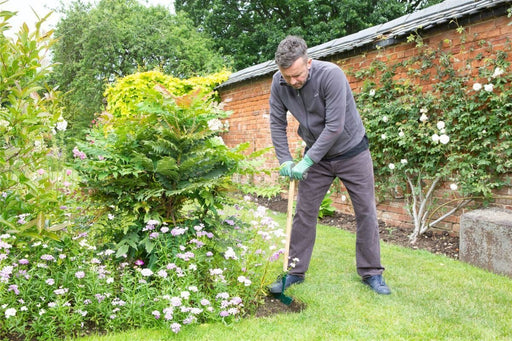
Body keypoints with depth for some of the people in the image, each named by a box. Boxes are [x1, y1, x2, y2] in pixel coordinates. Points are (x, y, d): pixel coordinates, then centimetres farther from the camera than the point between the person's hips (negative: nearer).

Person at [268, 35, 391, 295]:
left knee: (366, 212, 2)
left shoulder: (331, 74, -29)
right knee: (304, 212, 3)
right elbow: (277, 123, -3)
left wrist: (307, 161, -26)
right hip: (316, 156, 4)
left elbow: (334, 126, -30)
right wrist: (284, 160, -11)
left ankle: (371, 272, 15)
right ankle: (295, 271, 15)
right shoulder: (279, 83, -14)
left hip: (351, 151, -3)